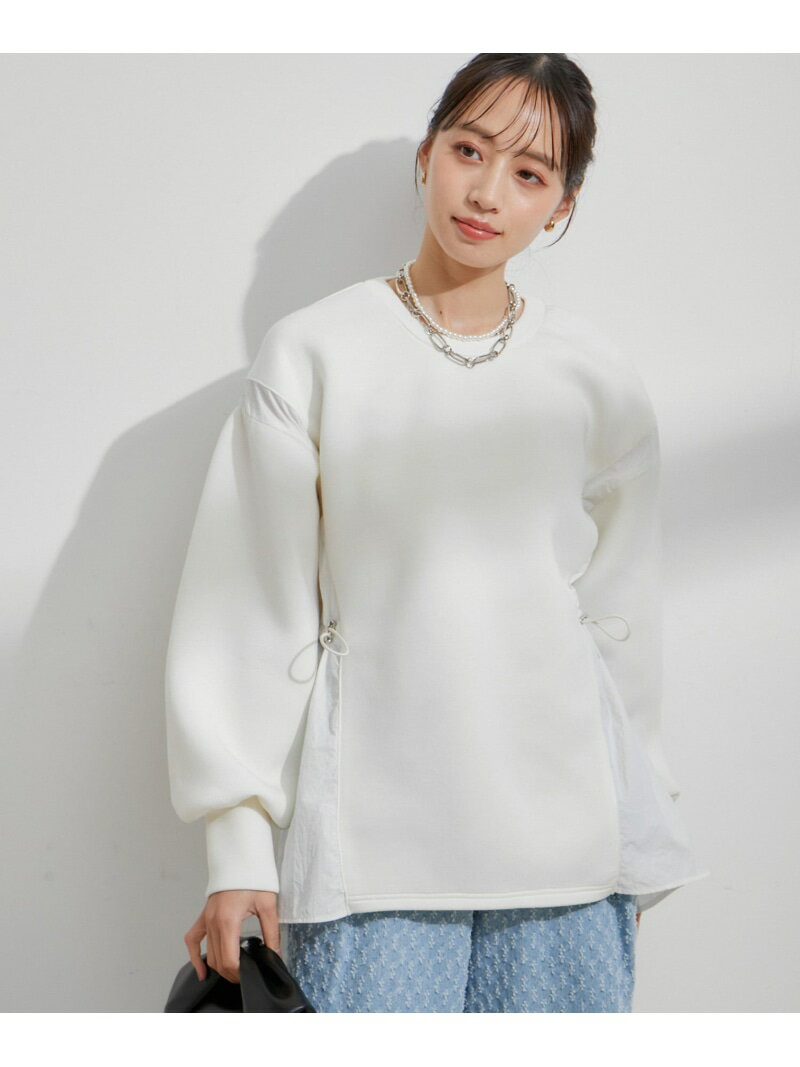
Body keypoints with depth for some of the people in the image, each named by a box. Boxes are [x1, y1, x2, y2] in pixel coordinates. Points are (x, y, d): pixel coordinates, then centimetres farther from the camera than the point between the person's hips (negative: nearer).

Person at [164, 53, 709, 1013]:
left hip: (565, 849, 2)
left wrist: (635, 850, 14)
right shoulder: (312, 357, -1)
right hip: (369, 843, -2)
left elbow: (619, 620, 12)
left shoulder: (597, 382, 6)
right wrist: (238, 844, -4)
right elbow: (251, 610, -1)